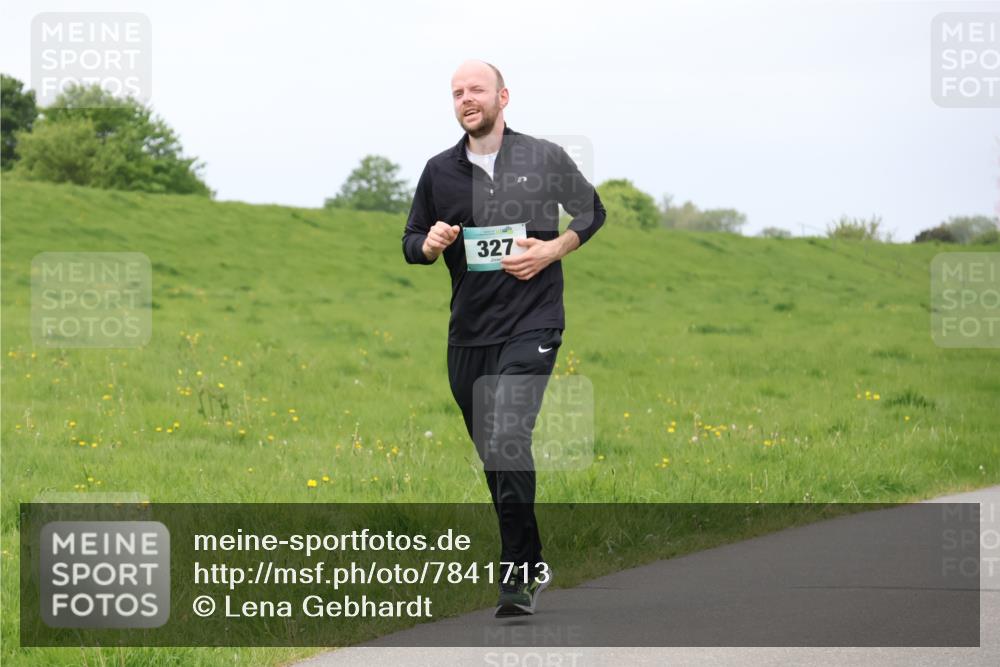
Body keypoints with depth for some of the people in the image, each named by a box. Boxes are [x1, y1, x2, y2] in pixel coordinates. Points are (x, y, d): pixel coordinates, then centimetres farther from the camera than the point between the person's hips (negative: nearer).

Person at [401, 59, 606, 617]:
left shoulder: (546, 158, 0)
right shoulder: (439, 172, 8)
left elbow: (592, 212, 12)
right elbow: (412, 243, 16)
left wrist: (552, 250, -5)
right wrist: (429, 246, -8)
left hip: (531, 325, -5)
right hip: (468, 334, 5)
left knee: (507, 441, -21)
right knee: (493, 455, 10)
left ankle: (519, 577, -16)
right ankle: (534, 564, 27)